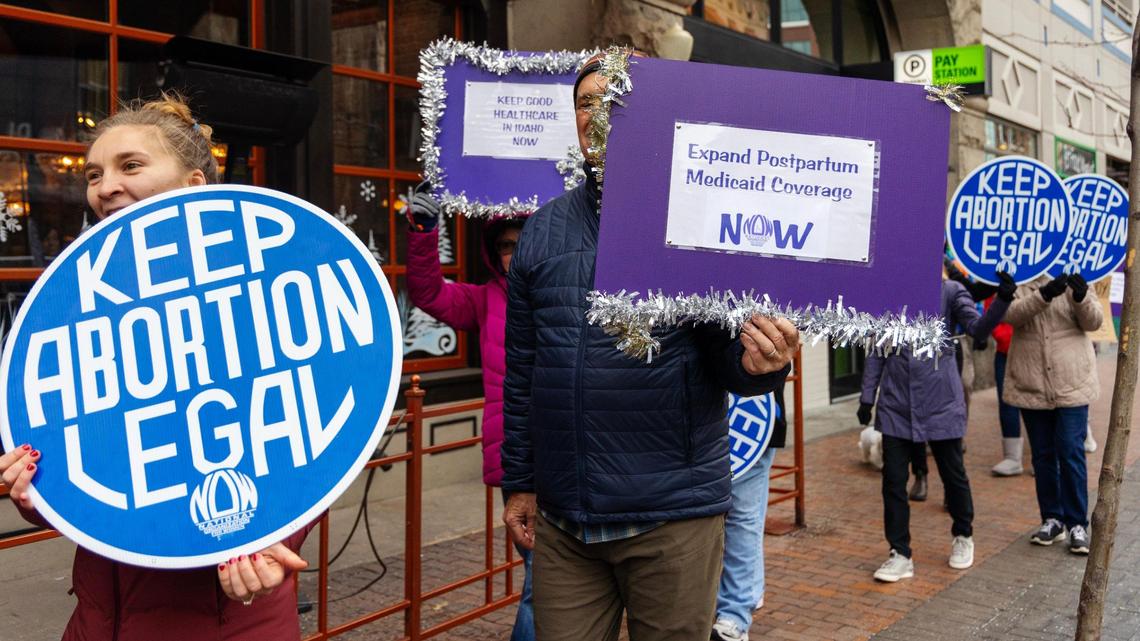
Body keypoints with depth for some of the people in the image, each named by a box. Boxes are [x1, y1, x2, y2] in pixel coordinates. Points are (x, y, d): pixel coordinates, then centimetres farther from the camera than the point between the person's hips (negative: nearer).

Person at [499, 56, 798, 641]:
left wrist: (755, 363, -26)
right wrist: (519, 481, 12)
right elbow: (521, 370, 12)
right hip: (560, 517, 3)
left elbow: (727, 357, -4)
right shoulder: (543, 228, 8)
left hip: (671, 514, -3)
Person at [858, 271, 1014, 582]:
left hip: (940, 402, -1)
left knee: (953, 474, 12)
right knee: (893, 478, 0)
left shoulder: (950, 291, -2)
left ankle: (963, 536, 37)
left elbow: (978, 329, -16)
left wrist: (1002, 300, -33)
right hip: (896, 404, 2)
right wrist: (867, 397, 6)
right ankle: (900, 554, 12)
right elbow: (877, 351, 8)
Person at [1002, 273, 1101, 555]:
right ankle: (1052, 519, 23)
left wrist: (1082, 298, -25)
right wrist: (1044, 294, -33)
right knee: (1042, 455, 10)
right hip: (1031, 386, 1)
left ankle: (1077, 524, 8)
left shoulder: (1071, 280, 2)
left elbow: (1093, 322, -5)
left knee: (1071, 453, -2)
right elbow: (1011, 314, -18)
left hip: (1072, 383, -1)